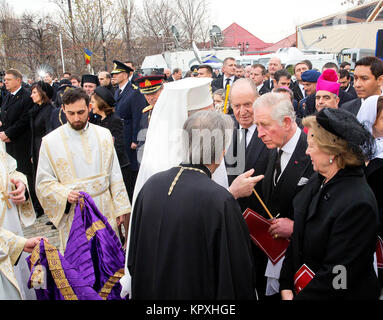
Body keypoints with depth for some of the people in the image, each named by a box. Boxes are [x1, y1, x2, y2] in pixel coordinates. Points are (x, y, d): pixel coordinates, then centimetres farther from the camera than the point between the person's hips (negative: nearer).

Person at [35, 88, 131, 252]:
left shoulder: (104, 134, 4)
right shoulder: (50, 141, -3)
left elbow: (115, 175, 7)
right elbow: (43, 182, -1)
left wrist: (120, 208, 4)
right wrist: (65, 194, -19)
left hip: (105, 213, 2)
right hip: (73, 216, -2)